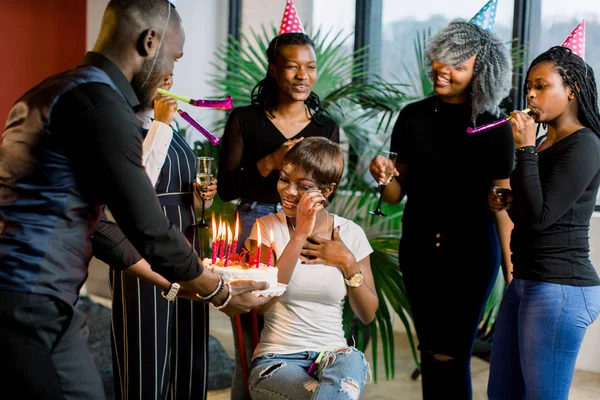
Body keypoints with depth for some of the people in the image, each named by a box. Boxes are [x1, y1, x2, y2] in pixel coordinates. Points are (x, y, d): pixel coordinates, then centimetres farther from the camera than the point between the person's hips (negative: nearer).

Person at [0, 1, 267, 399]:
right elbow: (148, 227, -14)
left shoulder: (58, 89, 16)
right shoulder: (100, 102, -15)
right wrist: (219, 292, 2)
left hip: (32, 298, 10)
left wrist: (171, 281, 25)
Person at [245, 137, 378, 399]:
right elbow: (261, 304, -15)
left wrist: (347, 262, -8)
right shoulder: (267, 228, 0)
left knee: (352, 361, -35)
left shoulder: (350, 234, 4)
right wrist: (300, 235, -15)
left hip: (333, 357, 2)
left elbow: (368, 314, 7)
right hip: (277, 361, -2)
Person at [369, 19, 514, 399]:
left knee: (451, 356, 0)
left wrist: (511, 270, -7)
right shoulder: (413, 117, 2)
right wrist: (384, 175, -15)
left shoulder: (495, 128, -7)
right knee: (431, 353, 12)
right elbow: (397, 194, 7)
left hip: (472, 255, -3)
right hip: (418, 253, 3)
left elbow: (502, 204, -4)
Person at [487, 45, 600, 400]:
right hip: (525, 283, 9)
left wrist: (526, 149, -17)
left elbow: (540, 217, -20)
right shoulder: (546, 143, 15)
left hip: (560, 289, -9)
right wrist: (508, 202, 4)